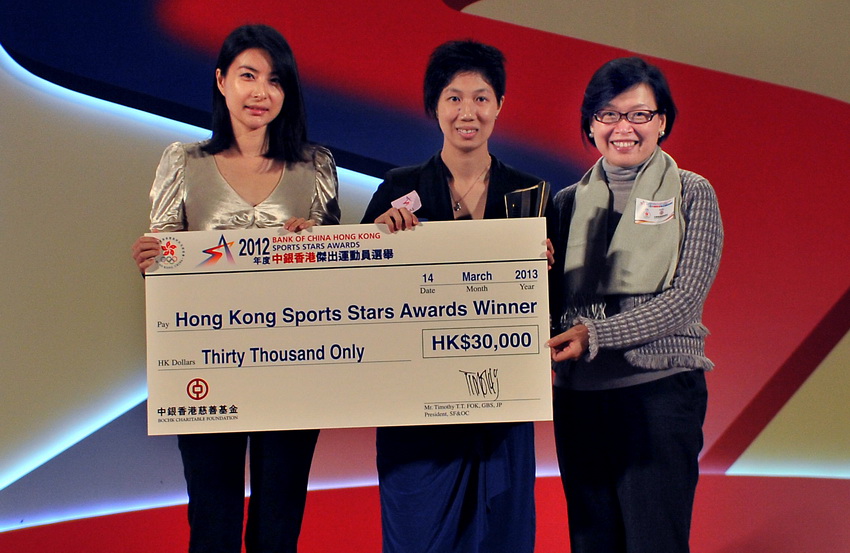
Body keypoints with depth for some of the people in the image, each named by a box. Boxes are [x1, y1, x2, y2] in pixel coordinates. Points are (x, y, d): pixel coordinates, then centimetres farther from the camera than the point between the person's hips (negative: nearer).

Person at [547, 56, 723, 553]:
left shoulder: (692, 194, 1)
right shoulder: (569, 202, 11)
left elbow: (684, 297, -10)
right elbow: (555, 299, 12)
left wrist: (595, 334, -20)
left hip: (660, 391, -3)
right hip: (579, 395, 4)